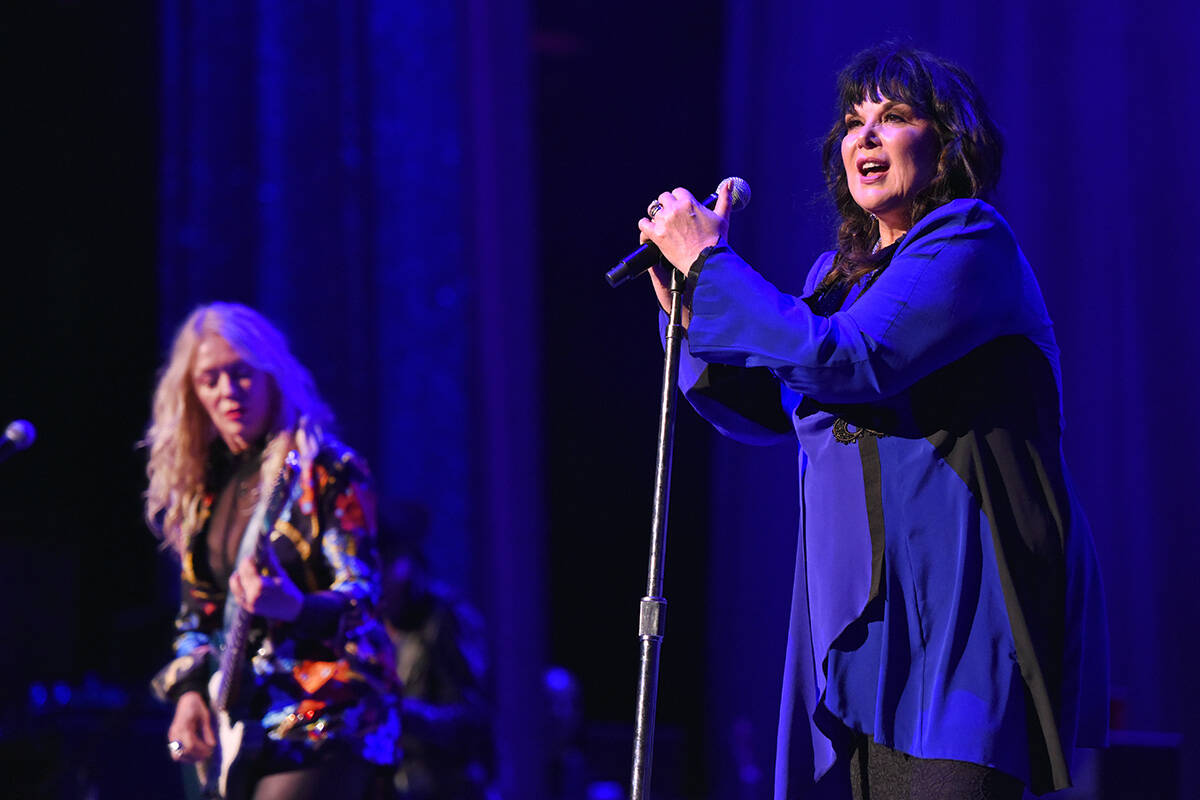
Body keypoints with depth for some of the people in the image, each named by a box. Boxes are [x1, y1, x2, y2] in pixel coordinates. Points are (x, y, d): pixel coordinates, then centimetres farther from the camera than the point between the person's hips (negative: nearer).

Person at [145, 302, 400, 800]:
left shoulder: (326, 471, -6)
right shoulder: (201, 487, 13)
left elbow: (362, 594, -13)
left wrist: (294, 608, -34)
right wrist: (188, 690, 4)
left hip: (324, 722, -7)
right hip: (240, 731, 7)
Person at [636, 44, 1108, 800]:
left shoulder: (970, 240, -6)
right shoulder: (843, 270, 19)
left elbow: (848, 361, -19)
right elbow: (767, 409, 25)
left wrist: (710, 262, -10)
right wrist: (692, 312, 8)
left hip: (965, 597, -8)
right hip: (875, 611, 8)